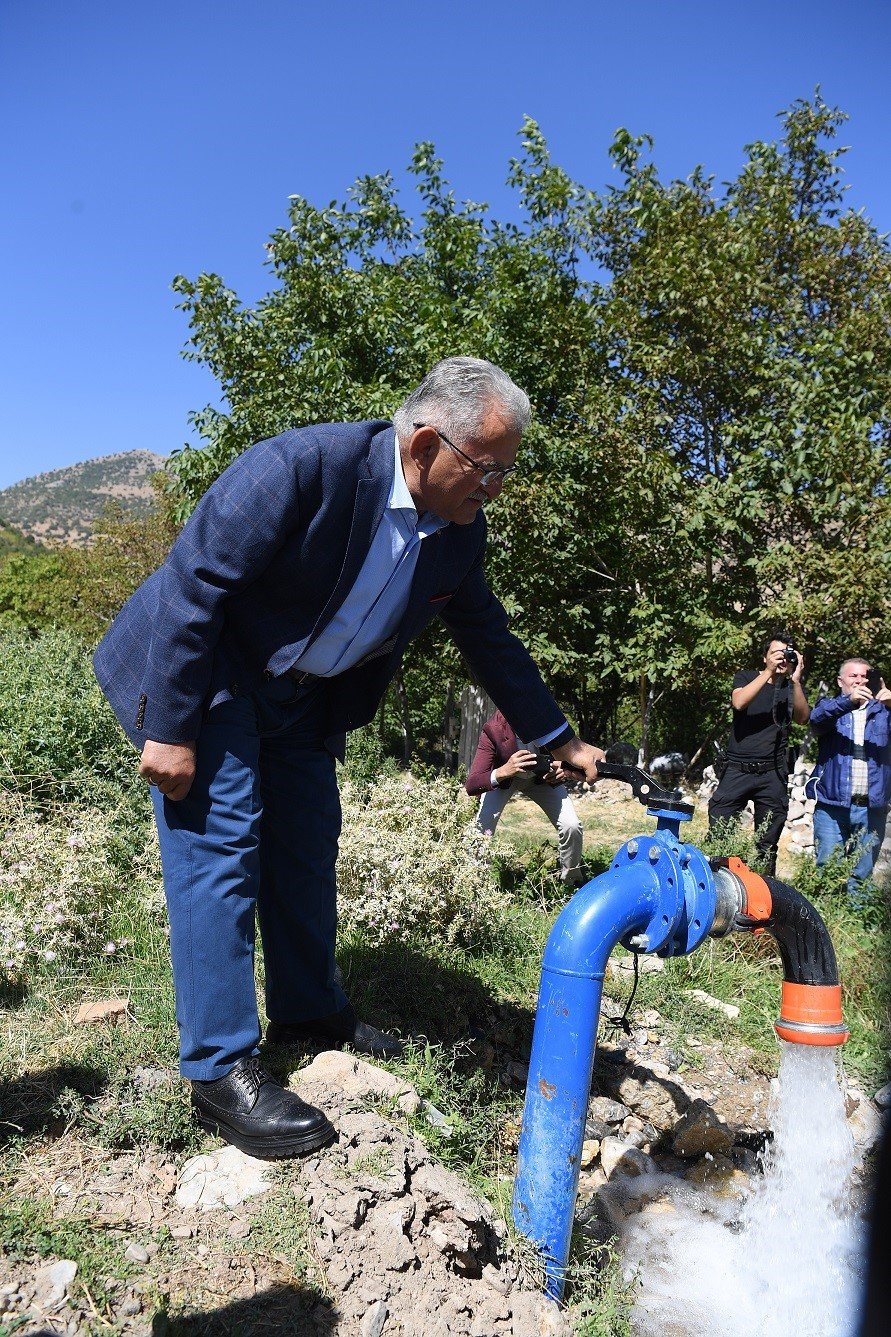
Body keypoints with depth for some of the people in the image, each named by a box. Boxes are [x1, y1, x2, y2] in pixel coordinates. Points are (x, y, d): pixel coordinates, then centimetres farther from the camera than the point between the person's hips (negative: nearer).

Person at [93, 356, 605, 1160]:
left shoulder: (461, 531, -7)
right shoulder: (302, 466, -29)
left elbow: (489, 637, 7)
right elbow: (194, 585, -26)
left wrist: (559, 739, 10)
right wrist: (169, 731, -23)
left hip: (305, 698, 7)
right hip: (206, 678, -6)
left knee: (307, 850, 12)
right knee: (218, 850, -8)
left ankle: (309, 1012, 31)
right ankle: (221, 1069, 3)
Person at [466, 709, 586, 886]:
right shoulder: (493, 730, -38)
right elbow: (471, 785, -41)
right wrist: (503, 771, -59)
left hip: (543, 777, 2)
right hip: (503, 778, -2)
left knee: (572, 827, -11)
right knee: (482, 830, -19)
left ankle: (572, 881, 17)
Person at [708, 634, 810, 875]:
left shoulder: (793, 688, 13)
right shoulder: (746, 677, 7)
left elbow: (802, 718, -5)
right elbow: (739, 702, -13)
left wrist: (796, 679, -12)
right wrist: (768, 672, -15)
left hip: (772, 774, 2)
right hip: (738, 769, -2)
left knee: (767, 845, 7)